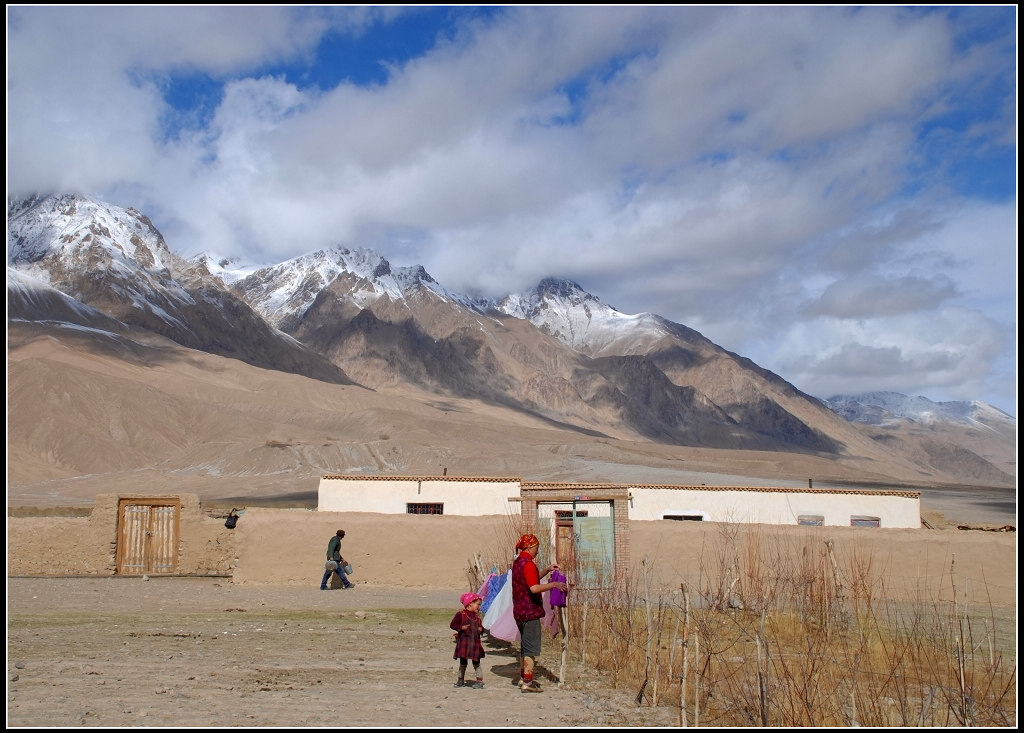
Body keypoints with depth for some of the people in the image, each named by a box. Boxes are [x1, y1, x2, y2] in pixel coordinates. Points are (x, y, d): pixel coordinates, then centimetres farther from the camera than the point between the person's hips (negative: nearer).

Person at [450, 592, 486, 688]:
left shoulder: (477, 616, 9)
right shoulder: (461, 614, -8)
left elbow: (480, 626, 21)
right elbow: (452, 625, -10)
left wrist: (481, 629, -2)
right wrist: (461, 628, -23)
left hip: (475, 642, 3)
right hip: (463, 641, -3)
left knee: (476, 662, 4)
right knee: (463, 662, 9)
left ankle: (479, 681, 9)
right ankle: (461, 680, 24)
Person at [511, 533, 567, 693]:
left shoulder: (517, 562, 13)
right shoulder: (528, 564, -18)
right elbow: (534, 588, -28)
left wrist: (547, 570, 18)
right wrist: (554, 585, -23)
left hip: (519, 611, 10)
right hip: (530, 612, -10)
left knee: (525, 646, 19)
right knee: (532, 648, -4)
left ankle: (523, 678, 27)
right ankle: (527, 683, -2)